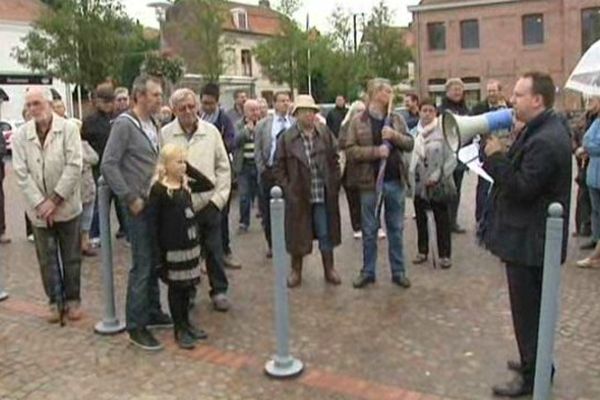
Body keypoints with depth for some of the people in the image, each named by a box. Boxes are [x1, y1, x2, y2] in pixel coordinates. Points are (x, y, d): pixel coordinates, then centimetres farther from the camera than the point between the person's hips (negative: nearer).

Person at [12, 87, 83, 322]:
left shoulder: (68, 129, -7)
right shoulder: (20, 136, -1)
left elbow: (74, 166, -13)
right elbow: (21, 174, -4)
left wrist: (54, 200, -15)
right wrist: (40, 204, -13)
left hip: (66, 206, -2)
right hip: (38, 210, 2)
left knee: (71, 257, 8)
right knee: (47, 258, 9)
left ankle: (73, 299, 22)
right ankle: (54, 301, 23)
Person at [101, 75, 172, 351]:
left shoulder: (152, 125, 12)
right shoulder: (124, 124, -12)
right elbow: (108, 166, -17)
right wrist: (130, 199, -17)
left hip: (156, 204, 8)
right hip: (138, 206, -7)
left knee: (154, 263, 15)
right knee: (142, 266, -3)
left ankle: (153, 312, 28)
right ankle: (136, 326, 7)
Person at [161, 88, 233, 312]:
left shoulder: (211, 131, 3)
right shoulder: (165, 134, -3)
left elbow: (223, 167, 6)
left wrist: (219, 197, -1)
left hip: (208, 203, 1)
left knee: (214, 249, 8)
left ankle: (219, 291, 23)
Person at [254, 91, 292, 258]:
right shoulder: (263, 125, 5)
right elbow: (257, 150, 4)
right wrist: (263, 170, -2)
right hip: (270, 171, 1)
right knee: (268, 211, 6)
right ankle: (271, 244, 19)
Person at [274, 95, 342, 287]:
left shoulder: (326, 134, 2)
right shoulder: (286, 138, -4)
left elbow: (334, 161, 9)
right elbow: (279, 167, 0)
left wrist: (334, 184, 4)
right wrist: (287, 189, -6)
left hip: (323, 196, 2)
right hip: (298, 196, -1)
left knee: (326, 234, 9)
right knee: (298, 235, 9)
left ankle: (329, 269, 25)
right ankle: (296, 270, 25)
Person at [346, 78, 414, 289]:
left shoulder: (396, 118, 7)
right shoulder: (358, 122, -3)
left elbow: (410, 143, 5)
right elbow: (350, 151, -9)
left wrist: (395, 135, -13)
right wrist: (375, 151, -19)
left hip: (395, 180, 3)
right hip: (370, 182, -2)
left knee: (396, 229, 10)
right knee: (369, 230, 8)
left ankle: (398, 271, 21)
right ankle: (368, 271, 20)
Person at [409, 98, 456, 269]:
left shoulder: (443, 132, -10)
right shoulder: (414, 133, 1)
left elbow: (451, 158, -10)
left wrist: (437, 175, -15)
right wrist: (410, 175, -4)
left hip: (438, 184, -4)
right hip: (418, 183, 4)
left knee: (442, 220, 5)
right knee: (420, 218, 14)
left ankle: (444, 254, 15)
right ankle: (423, 251, 28)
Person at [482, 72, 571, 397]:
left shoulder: (546, 141, -25)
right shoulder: (544, 128, 8)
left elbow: (522, 188, -26)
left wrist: (497, 157, -18)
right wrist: (500, 156, -1)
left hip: (530, 241, -10)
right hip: (530, 237, 10)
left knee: (528, 311, 4)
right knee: (533, 308, 23)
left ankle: (533, 377, 19)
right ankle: (535, 362, 39)